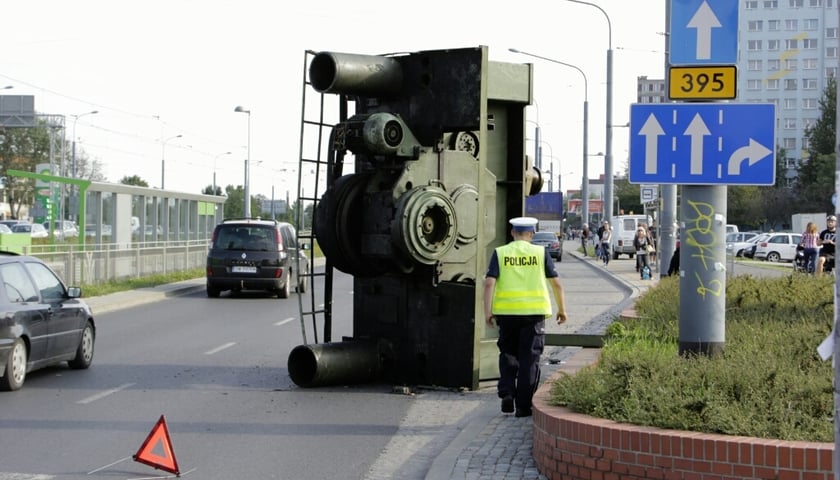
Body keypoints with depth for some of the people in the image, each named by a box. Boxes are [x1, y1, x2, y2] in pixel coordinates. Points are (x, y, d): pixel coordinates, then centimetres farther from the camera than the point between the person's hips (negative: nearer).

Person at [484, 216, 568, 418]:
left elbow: (489, 283, -7)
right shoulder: (540, 252, 3)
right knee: (529, 358, 4)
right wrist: (562, 309, 15)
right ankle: (523, 405, 4)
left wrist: (487, 311, -4)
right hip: (534, 311, -1)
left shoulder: (500, 253, 3)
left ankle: (507, 393, 2)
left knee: (508, 353, 18)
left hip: (506, 311, 1)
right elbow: (556, 283, 4)